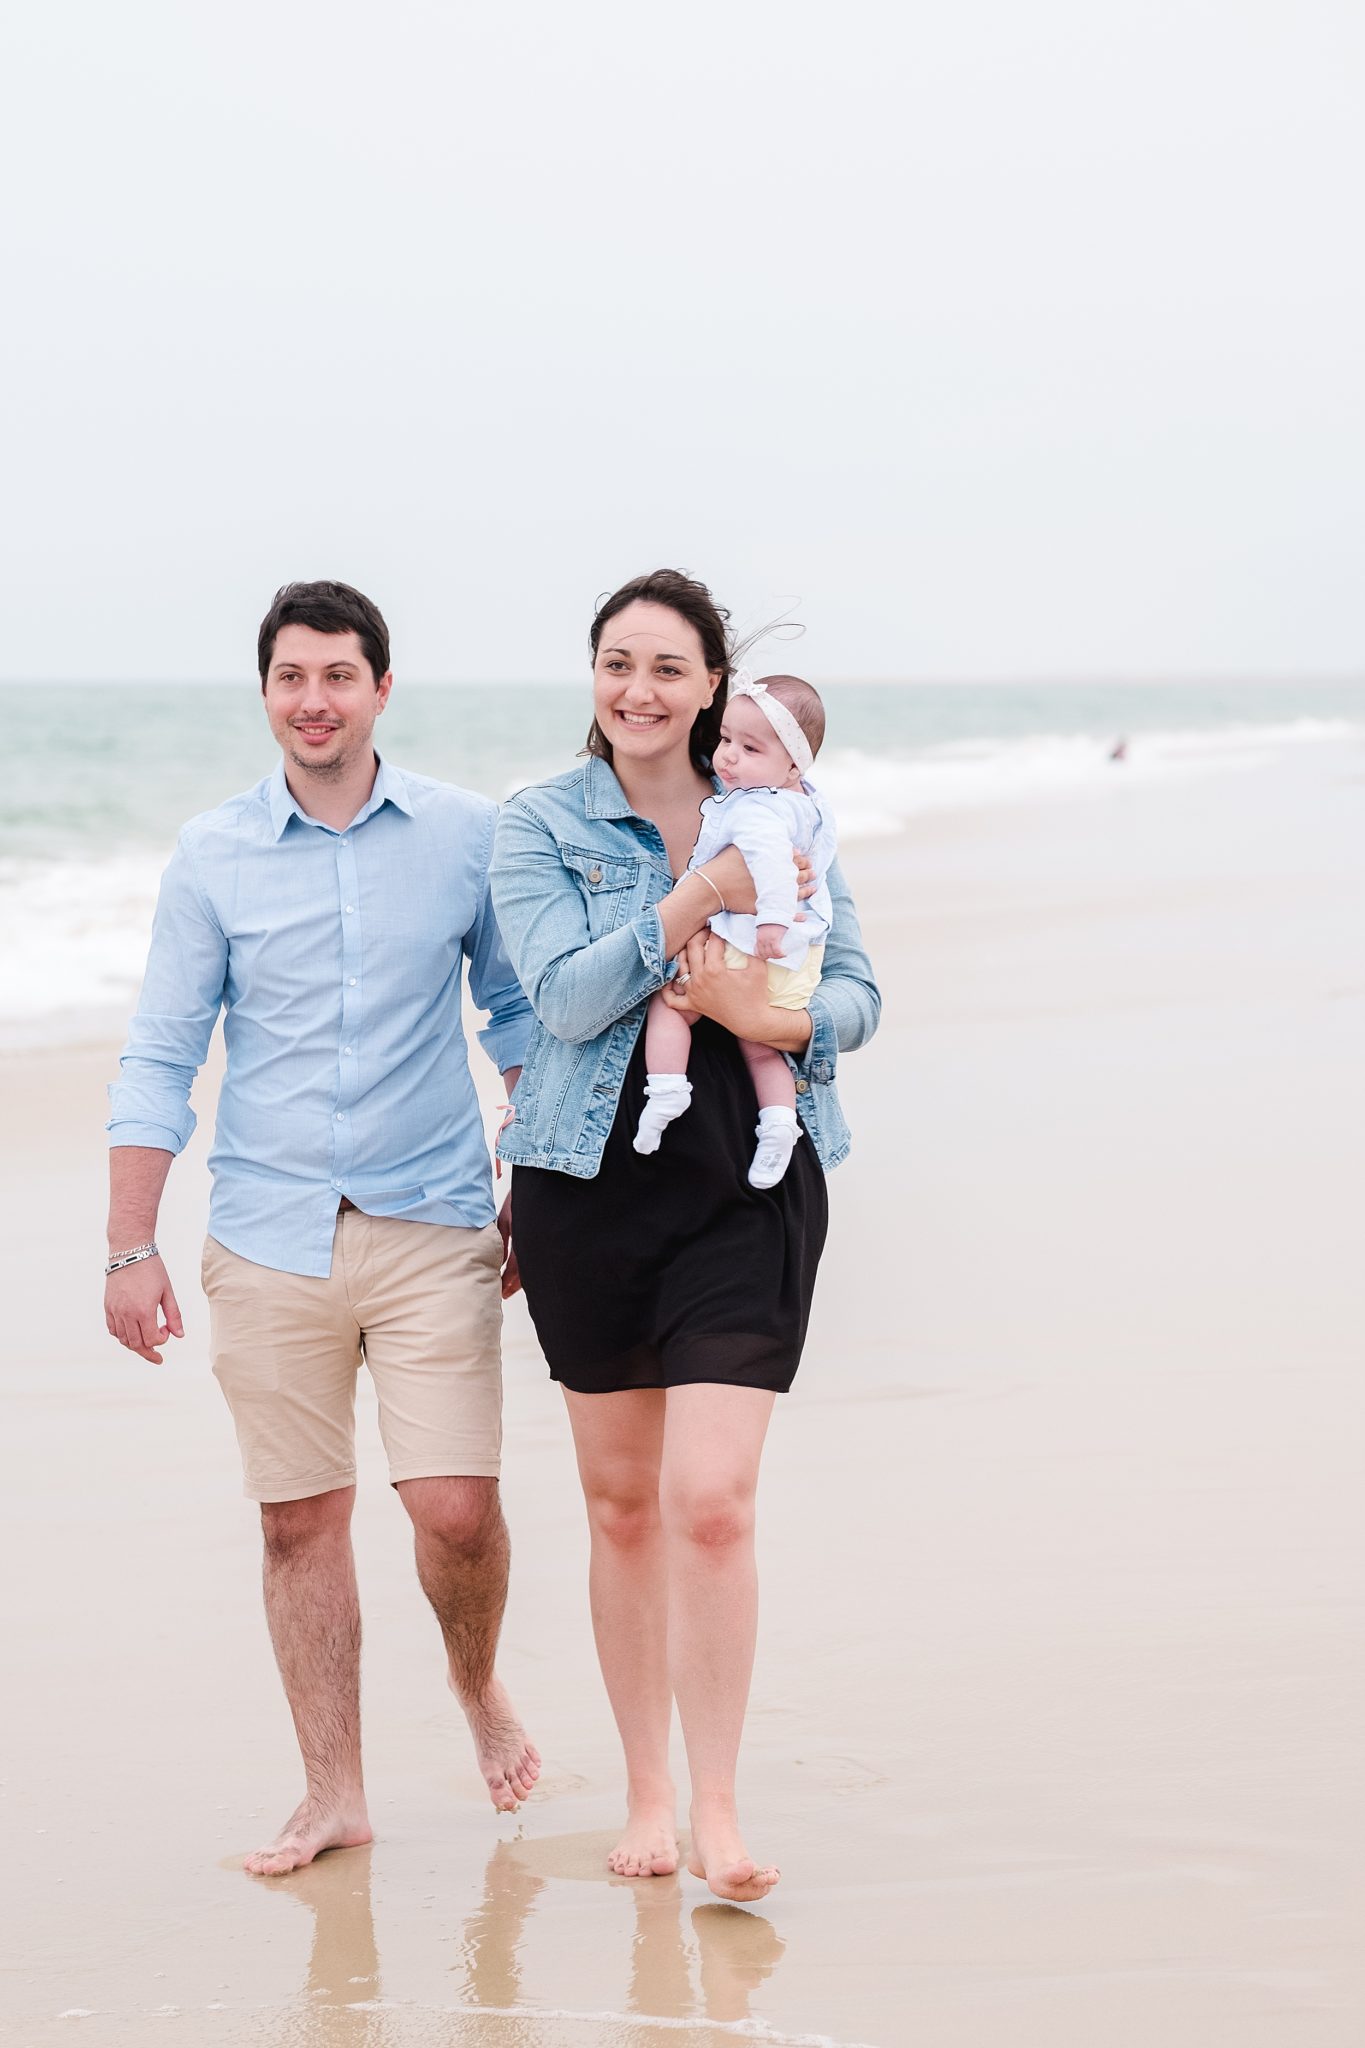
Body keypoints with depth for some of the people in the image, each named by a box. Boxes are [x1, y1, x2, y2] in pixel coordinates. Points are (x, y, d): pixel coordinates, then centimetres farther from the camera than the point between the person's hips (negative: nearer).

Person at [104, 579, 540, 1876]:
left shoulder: (466, 836, 2)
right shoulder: (214, 856, 2)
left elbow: (521, 1014, 11)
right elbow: (159, 1061, 4)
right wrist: (131, 1250, 0)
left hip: (429, 1227, -1)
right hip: (268, 1236, 1)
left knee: (456, 1509, -8)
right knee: (300, 1523, 4)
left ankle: (477, 1684, 23)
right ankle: (333, 1793, 16)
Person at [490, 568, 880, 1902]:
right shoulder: (540, 825, 1)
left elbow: (856, 996, 4)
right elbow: (567, 997, -12)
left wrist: (768, 1018, -17)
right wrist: (701, 894, -19)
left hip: (748, 1188, -1)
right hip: (593, 1185, 1)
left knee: (711, 1500, -11)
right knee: (621, 1501, 10)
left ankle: (716, 1811, -1)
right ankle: (644, 1791, 24)